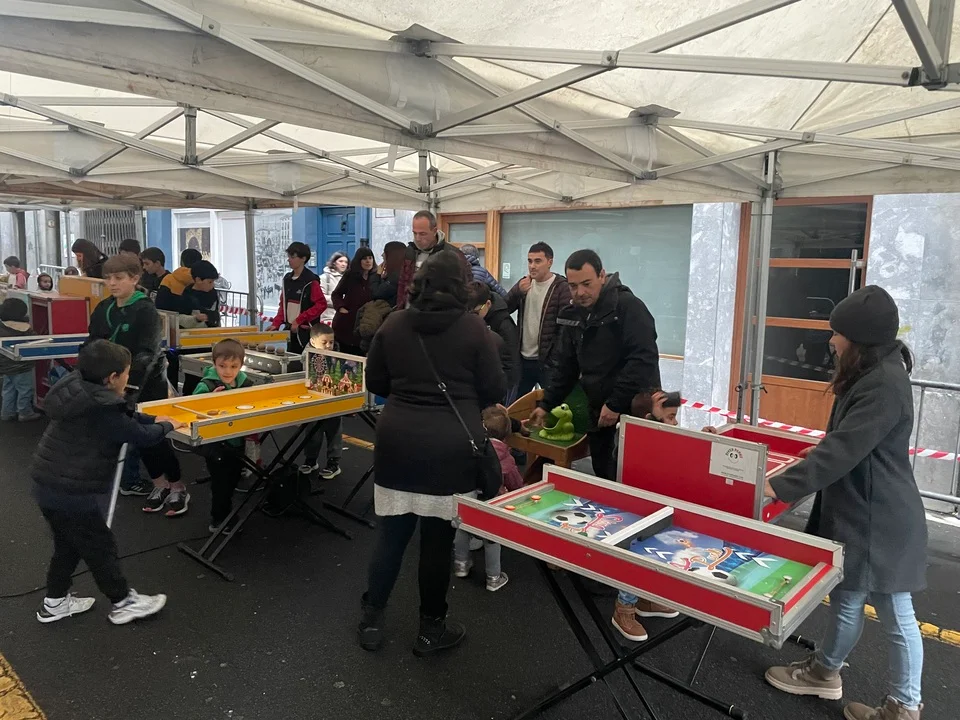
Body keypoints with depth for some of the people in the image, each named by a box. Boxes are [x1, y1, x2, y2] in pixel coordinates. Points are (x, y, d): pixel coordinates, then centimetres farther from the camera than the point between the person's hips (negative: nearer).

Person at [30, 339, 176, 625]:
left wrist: (153, 419, 17)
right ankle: (123, 603, 23)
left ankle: (55, 602, 39)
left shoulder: (78, 389, 3)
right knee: (100, 547, 8)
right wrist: (166, 426, 5)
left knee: (68, 545, 25)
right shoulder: (102, 409, -24)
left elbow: (124, 417, 17)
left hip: (48, 486, 9)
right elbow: (142, 437, -12)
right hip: (72, 493, -9)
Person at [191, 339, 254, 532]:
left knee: (233, 481, 23)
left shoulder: (246, 384, -3)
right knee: (221, 484, 4)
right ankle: (218, 521, 24)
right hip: (216, 445, -5)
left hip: (238, 442, 5)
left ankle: (227, 514, 46)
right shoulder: (206, 386, -18)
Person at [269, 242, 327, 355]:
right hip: (291, 329, 7)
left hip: (306, 331, -7)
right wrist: (276, 324, 2)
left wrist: (299, 320, -17)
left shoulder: (311, 280, -11)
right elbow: (283, 304, 15)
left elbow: (321, 304, -16)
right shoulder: (287, 279, 10)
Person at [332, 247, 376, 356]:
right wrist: (340, 307, -12)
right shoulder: (350, 275, -2)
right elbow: (336, 294, 3)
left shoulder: (375, 278, 2)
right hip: (346, 322, -1)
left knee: (360, 355, 6)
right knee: (343, 354, 7)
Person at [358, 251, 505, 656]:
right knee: (438, 539, 9)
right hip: (451, 447, -3)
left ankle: (371, 621, 27)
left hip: (397, 441, 3)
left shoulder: (393, 324, 3)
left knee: (391, 534, 14)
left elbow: (375, 383, 10)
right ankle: (431, 629, 24)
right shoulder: (473, 328, -6)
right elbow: (495, 392, -2)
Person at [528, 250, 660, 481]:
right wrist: (546, 405, 4)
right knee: (603, 477, 15)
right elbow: (563, 365, 12)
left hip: (634, 411, -7)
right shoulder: (574, 315, 7)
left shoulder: (628, 307, -16)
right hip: (599, 412, 7)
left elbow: (643, 360, -23)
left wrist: (615, 404, -23)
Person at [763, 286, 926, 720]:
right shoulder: (871, 375, 8)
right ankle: (825, 672, 37)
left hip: (879, 521, -10)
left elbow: (844, 451, -30)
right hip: (858, 513, 10)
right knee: (844, 596, 21)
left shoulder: (885, 385, -24)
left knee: (895, 615, 7)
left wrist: (782, 487, -30)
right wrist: (817, 454, 25)